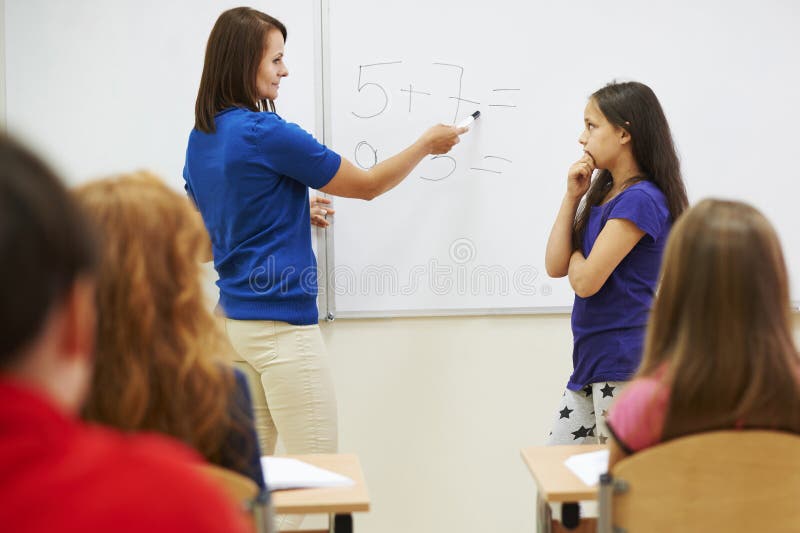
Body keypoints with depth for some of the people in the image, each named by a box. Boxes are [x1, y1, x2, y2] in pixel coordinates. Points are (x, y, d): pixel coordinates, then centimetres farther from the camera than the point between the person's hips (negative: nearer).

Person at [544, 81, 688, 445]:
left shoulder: (641, 199, -16)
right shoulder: (602, 194, 12)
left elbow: (585, 280, -19)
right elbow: (555, 267, 6)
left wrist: (574, 251, 3)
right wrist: (572, 196, 2)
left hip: (624, 366, -9)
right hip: (590, 360, 9)